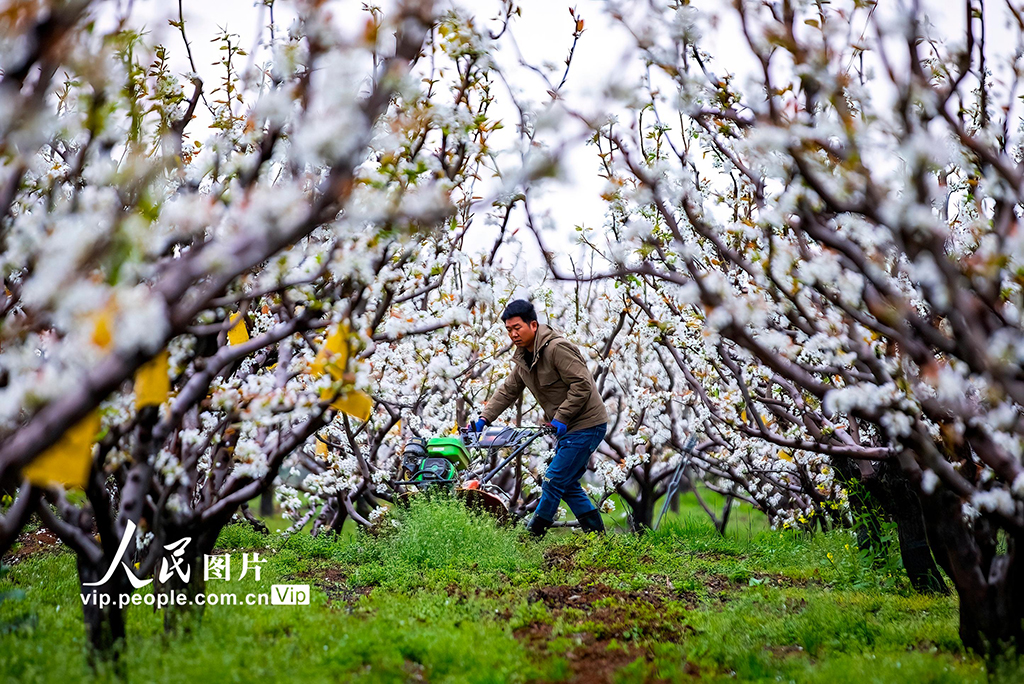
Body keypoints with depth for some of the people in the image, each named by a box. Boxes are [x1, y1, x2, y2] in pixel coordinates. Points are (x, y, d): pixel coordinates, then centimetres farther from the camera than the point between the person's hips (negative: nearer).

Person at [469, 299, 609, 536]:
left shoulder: (557, 348, -18)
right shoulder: (523, 359, 11)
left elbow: (582, 385, -22)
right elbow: (507, 391, 17)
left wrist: (560, 418, -21)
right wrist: (483, 419, 7)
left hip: (587, 425, -10)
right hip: (568, 428, 10)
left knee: (554, 481, -8)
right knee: (568, 485, 12)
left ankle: (532, 536, -2)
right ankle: (597, 535, 19)